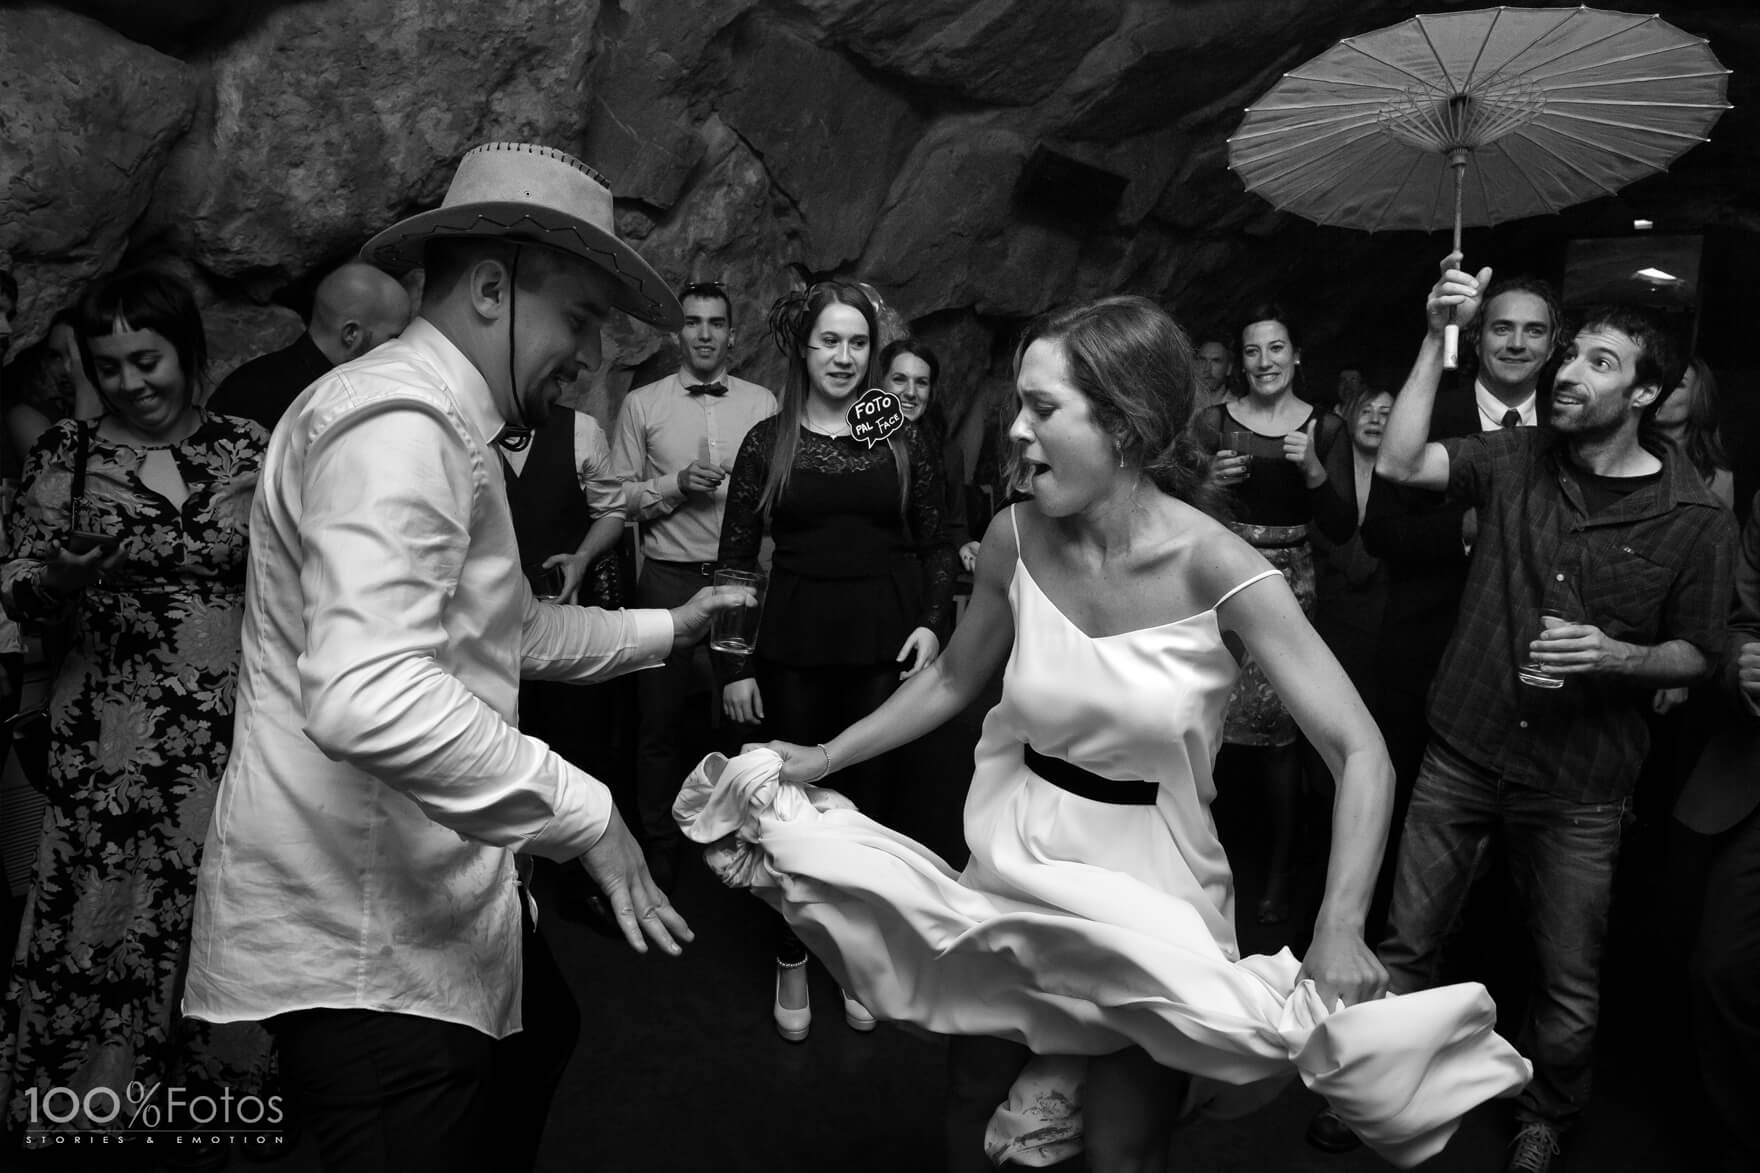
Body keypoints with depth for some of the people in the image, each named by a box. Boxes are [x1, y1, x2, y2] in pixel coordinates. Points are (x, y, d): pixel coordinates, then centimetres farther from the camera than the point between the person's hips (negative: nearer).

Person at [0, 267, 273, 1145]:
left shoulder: (250, 447, 3)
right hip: (109, 743, -1)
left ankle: (222, 1087, 28)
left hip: (237, 734, 1)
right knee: (105, 920, 3)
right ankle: (90, 1105, 24)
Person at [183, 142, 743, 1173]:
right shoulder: (398, 424, -21)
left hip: (426, 897, 11)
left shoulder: (442, 428, 16)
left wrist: (664, 629, 17)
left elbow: (502, 630, 20)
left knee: (538, 1038, 26)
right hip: (363, 939, -11)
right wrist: (585, 815, -27)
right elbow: (366, 700, -34)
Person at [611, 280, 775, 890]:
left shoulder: (762, 403, 7)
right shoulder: (641, 404, 6)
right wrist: (675, 484, -12)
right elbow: (617, 497, 2)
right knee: (660, 719, 7)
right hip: (669, 580, 0)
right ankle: (660, 850, 24)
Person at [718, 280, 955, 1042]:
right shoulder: (768, 441, 3)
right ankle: (791, 963, 24)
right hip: (791, 647, 0)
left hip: (883, 645, 1)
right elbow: (737, 559, 3)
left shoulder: (904, 440, 5)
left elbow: (935, 546, 8)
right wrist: (735, 664, -2)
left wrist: (933, 624, -7)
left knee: (869, 800, 6)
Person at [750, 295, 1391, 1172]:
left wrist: (1339, 928, -31)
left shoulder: (1221, 572, -21)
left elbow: (1360, 753, -20)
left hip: (1150, 895, -3)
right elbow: (954, 679, 6)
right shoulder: (1017, 539, -9)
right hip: (1015, 870, 4)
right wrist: (823, 760, 5)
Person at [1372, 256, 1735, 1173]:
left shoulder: (1694, 516, -7)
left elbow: (1698, 653, 1)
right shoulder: (1515, 459, -2)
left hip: (1581, 787, -1)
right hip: (1462, 754, 1)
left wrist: (1614, 656, -20)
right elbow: (1399, 464, -17)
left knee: (1569, 983, 14)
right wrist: (1437, 338, -20)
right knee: (1406, 943, 11)